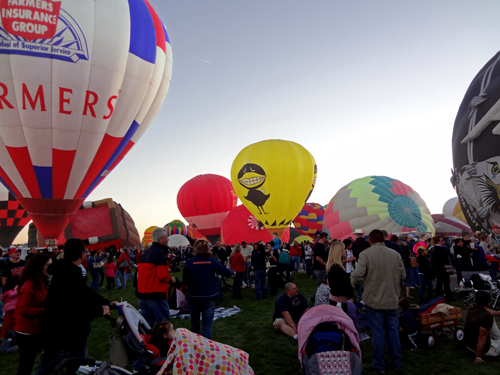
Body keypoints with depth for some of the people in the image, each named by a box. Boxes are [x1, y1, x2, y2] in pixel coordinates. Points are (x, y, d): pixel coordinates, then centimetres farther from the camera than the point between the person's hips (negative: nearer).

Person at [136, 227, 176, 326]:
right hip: (156, 295, -9)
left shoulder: (145, 253, 15)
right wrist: (171, 279, -3)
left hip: (142, 294, 9)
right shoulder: (159, 252, -14)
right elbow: (162, 275, -23)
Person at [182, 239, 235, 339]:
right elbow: (225, 271, 2)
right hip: (209, 298, -1)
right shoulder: (212, 261, -8)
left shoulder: (189, 263, -11)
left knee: (194, 323, 21)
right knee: (207, 324, 7)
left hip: (193, 298, 1)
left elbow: (185, 281, -6)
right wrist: (232, 272, 23)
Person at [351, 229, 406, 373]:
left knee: (378, 332, 7)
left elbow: (357, 275, -21)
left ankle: (379, 365, 20)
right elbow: (403, 275, 4)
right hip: (392, 300, 4)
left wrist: (355, 284, 0)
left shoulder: (366, 254, -15)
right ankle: (396, 363, 30)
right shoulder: (395, 254, -3)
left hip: (374, 300, -4)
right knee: (393, 330, 17)